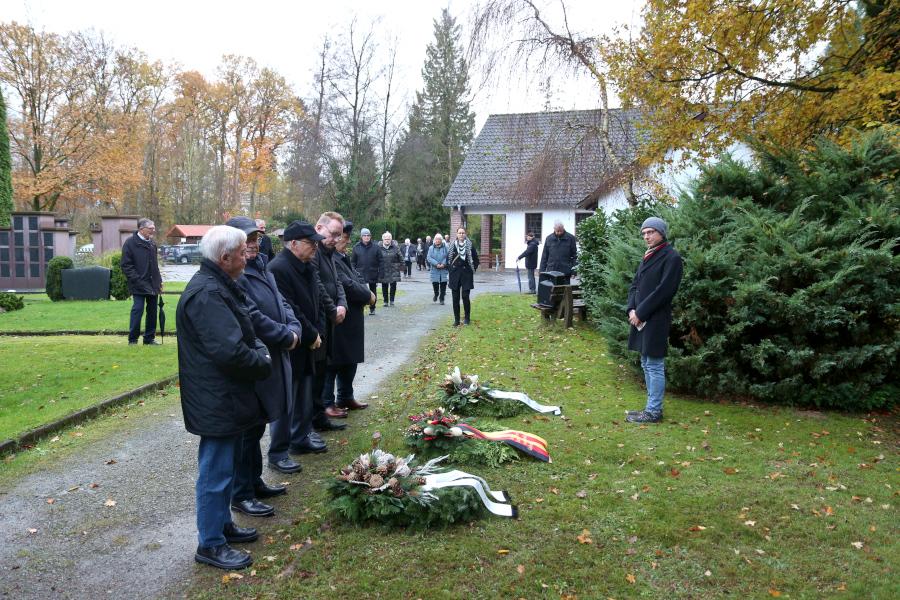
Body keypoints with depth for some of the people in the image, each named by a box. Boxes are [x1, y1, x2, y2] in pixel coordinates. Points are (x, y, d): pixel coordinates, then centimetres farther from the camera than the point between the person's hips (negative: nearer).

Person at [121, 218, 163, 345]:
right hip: (139, 286, -7)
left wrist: (159, 281, 14)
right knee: (137, 310, -6)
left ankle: (150, 338, 18)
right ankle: (133, 339, 4)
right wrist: (137, 281, -17)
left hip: (153, 285, 7)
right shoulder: (130, 243, -7)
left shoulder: (151, 243, 15)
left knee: (152, 312, 9)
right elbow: (126, 266, -10)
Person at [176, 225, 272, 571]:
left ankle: (222, 524, 38)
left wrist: (259, 350, 0)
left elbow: (244, 335, 18)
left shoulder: (217, 286, 11)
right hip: (216, 402, -11)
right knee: (216, 472, 2)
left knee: (226, 466, 22)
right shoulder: (207, 294, -24)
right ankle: (210, 544, 17)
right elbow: (231, 351, -30)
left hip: (226, 398, 11)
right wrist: (264, 363, -13)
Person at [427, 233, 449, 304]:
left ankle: (442, 298, 10)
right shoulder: (431, 248, 5)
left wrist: (443, 264, -19)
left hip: (444, 269, -1)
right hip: (434, 269, 1)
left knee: (443, 283, -2)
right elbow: (429, 258, -3)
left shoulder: (445, 247, 0)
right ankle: (436, 294, 31)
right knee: (435, 283, 1)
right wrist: (436, 264, -15)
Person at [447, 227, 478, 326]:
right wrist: (450, 268, 7)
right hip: (455, 274, 3)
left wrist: (473, 269, -2)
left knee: (465, 296, -7)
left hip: (466, 274, -3)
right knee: (455, 297, 3)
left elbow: (475, 259, 3)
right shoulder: (452, 245, 6)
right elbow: (448, 258, 16)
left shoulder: (470, 245, -1)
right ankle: (456, 320, 10)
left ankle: (467, 318, 9)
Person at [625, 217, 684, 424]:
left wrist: (641, 313, -16)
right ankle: (652, 406, 25)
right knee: (646, 364, 14)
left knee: (654, 365, -3)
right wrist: (632, 310, -2)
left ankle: (653, 411, 5)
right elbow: (635, 285, 14)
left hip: (656, 320, -9)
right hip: (641, 319, 9)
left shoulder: (671, 257, -10)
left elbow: (664, 290, -17)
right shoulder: (648, 256, 15)